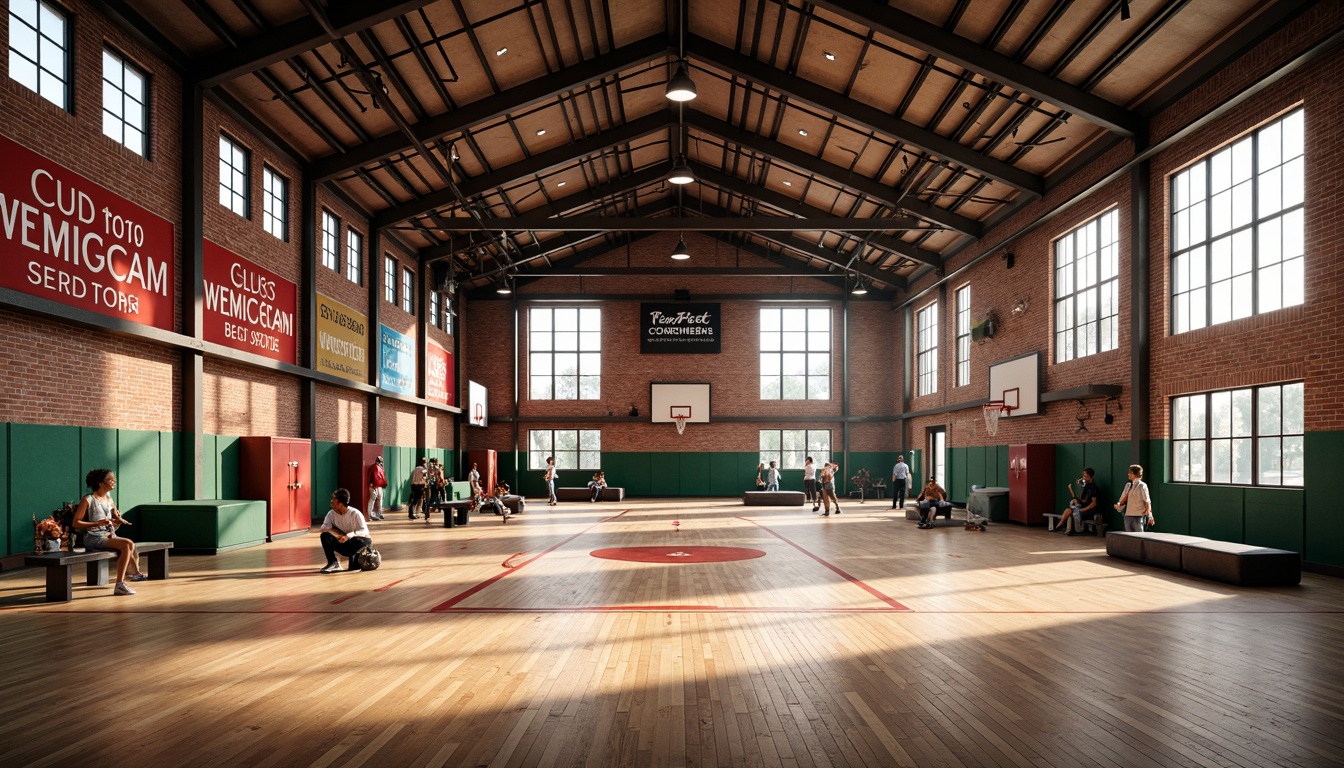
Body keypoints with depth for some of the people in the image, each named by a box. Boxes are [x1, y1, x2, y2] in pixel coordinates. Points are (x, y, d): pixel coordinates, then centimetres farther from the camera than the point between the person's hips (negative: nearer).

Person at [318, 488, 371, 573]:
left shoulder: (355, 513, -20)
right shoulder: (331, 513, -7)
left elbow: (364, 531, -25)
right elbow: (324, 528, -14)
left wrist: (348, 536, -40)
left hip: (355, 544, -3)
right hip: (342, 545, 3)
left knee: (368, 541, -38)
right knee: (325, 535, -22)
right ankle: (333, 563, -17)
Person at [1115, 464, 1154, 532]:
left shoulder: (1142, 486, -5)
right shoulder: (1128, 485, 13)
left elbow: (1147, 501, -7)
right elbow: (1123, 499, 16)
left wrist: (1149, 516, -14)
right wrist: (1119, 505, -6)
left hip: (1138, 516, -6)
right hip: (1128, 515, 6)